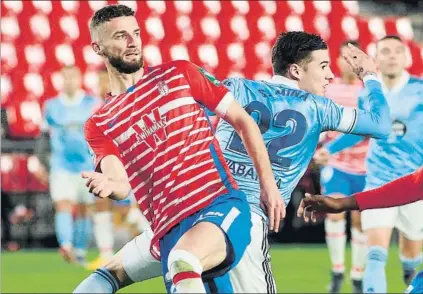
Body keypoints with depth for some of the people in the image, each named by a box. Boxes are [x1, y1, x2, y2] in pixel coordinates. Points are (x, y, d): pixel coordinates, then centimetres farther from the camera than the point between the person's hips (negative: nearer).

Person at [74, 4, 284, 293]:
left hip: (221, 204, -3)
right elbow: (122, 184, -2)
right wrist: (107, 185, -27)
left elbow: (242, 119, 14)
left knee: (182, 261, -35)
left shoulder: (178, 74, 11)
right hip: (170, 232, 3)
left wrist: (268, 182, 7)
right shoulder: (99, 125, 13)